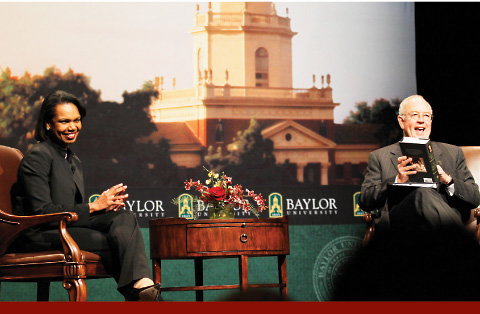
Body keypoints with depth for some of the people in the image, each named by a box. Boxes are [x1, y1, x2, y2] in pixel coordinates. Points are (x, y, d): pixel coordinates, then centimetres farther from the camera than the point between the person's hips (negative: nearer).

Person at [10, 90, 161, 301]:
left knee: (124, 217, -22)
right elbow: (41, 211, -16)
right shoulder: (38, 156, -7)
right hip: (39, 236, -8)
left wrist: (108, 203, -5)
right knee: (115, 242, -28)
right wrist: (94, 207, -13)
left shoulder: (74, 161, 22)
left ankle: (141, 284, -40)